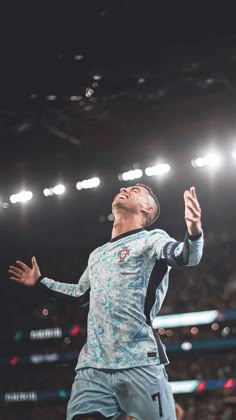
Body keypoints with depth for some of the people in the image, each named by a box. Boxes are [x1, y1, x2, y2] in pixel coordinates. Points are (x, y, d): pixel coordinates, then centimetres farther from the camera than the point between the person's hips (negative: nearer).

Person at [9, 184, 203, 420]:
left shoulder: (150, 239, 4)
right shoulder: (96, 255, 23)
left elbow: (183, 256, -18)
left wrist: (194, 233, -40)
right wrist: (39, 281, 43)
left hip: (140, 364, -5)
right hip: (92, 367, 6)